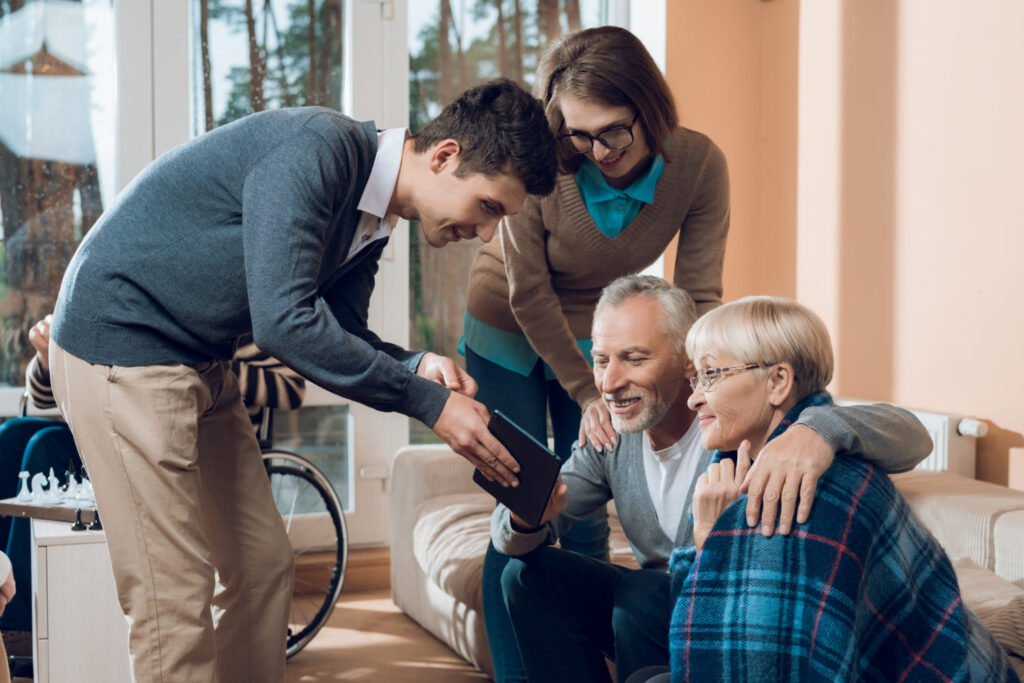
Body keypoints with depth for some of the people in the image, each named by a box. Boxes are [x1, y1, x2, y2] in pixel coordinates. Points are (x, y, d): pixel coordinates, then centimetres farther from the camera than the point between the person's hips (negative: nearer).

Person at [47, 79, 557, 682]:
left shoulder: (372, 216, 5)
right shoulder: (319, 148, -24)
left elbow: (341, 332, 9)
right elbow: (283, 320, -30)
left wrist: (416, 365, -13)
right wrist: (428, 402, -26)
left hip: (201, 361, 10)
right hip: (122, 343, -10)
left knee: (264, 568, 11)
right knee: (175, 597, -9)